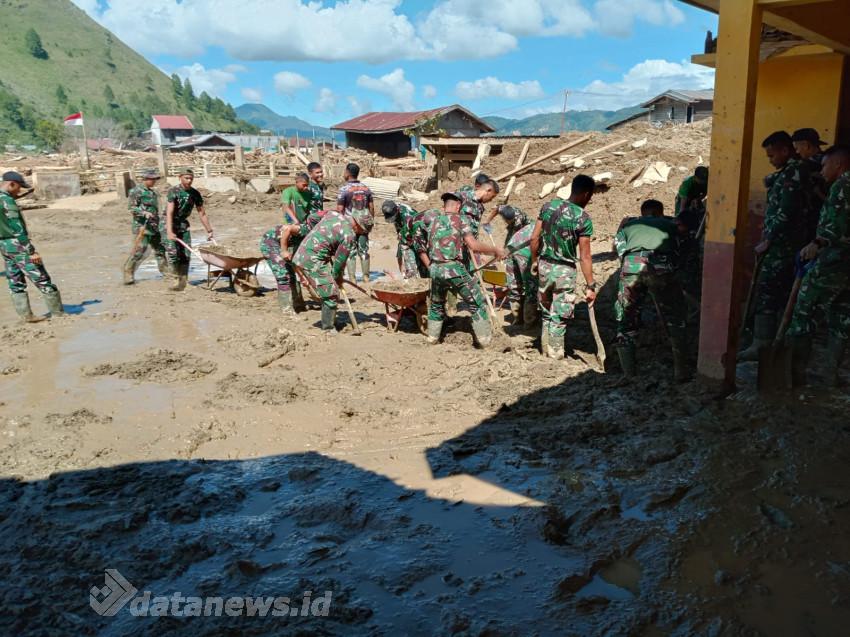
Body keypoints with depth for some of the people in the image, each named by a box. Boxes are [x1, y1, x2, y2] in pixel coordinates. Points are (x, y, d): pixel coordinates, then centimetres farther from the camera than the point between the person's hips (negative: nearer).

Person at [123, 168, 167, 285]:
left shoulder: (152, 192, 17)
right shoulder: (136, 191, -9)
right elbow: (131, 207, -15)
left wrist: (157, 220, 28)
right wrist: (144, 213, -27)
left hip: (153, 226, 8)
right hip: (141, 225, -8)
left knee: (160, 248, 13)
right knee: (139, 250, -11)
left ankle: (166, 271, 24)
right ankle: (128, 274, -1)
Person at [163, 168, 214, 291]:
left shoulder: (195, 194, -2)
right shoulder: (173, 191, -18)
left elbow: (202, 213, 6)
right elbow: (169, 212, -28)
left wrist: (209, 231, 7)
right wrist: (169, 232, -38)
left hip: (183, 224, 5)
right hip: (168, 223, -5)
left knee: (185, 254, -2)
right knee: (172, 252, -18)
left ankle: (182, 282, 6)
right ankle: (175, 279, -8)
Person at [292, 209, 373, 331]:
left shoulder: (334, 214, 7)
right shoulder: (349, 235, -16)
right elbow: (340, 260, -8)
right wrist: (338, 278, 10)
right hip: (312, 261, -10)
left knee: (329, 293, 20)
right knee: (331, 295, -4)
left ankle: (329, 322, 30)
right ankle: (329, 328, 4)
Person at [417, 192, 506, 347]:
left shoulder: (433, 222, 17)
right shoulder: (461, 220, 3)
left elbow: (422, 250, 17)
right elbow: (473, 245, -9)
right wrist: (495, 250, 1)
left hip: (435, 270, 5)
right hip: (455, 269, -5)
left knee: (436, 305, 26)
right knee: (477, 304, 7)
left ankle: (433, 337, 29)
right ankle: (485, 339, 7)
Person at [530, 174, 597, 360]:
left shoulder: (549, 206, -1)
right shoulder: (583, 219, -15)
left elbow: (534, 237, 2)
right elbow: (585, 257, -15)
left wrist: (534, 261, 17)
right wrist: (590, 286, -9)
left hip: (544, 266, 5)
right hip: (564, 271, -5)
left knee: (546, 313, 19)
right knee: (559, 317, 6)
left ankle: (545, 350, 30)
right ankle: (555, 356, 14)